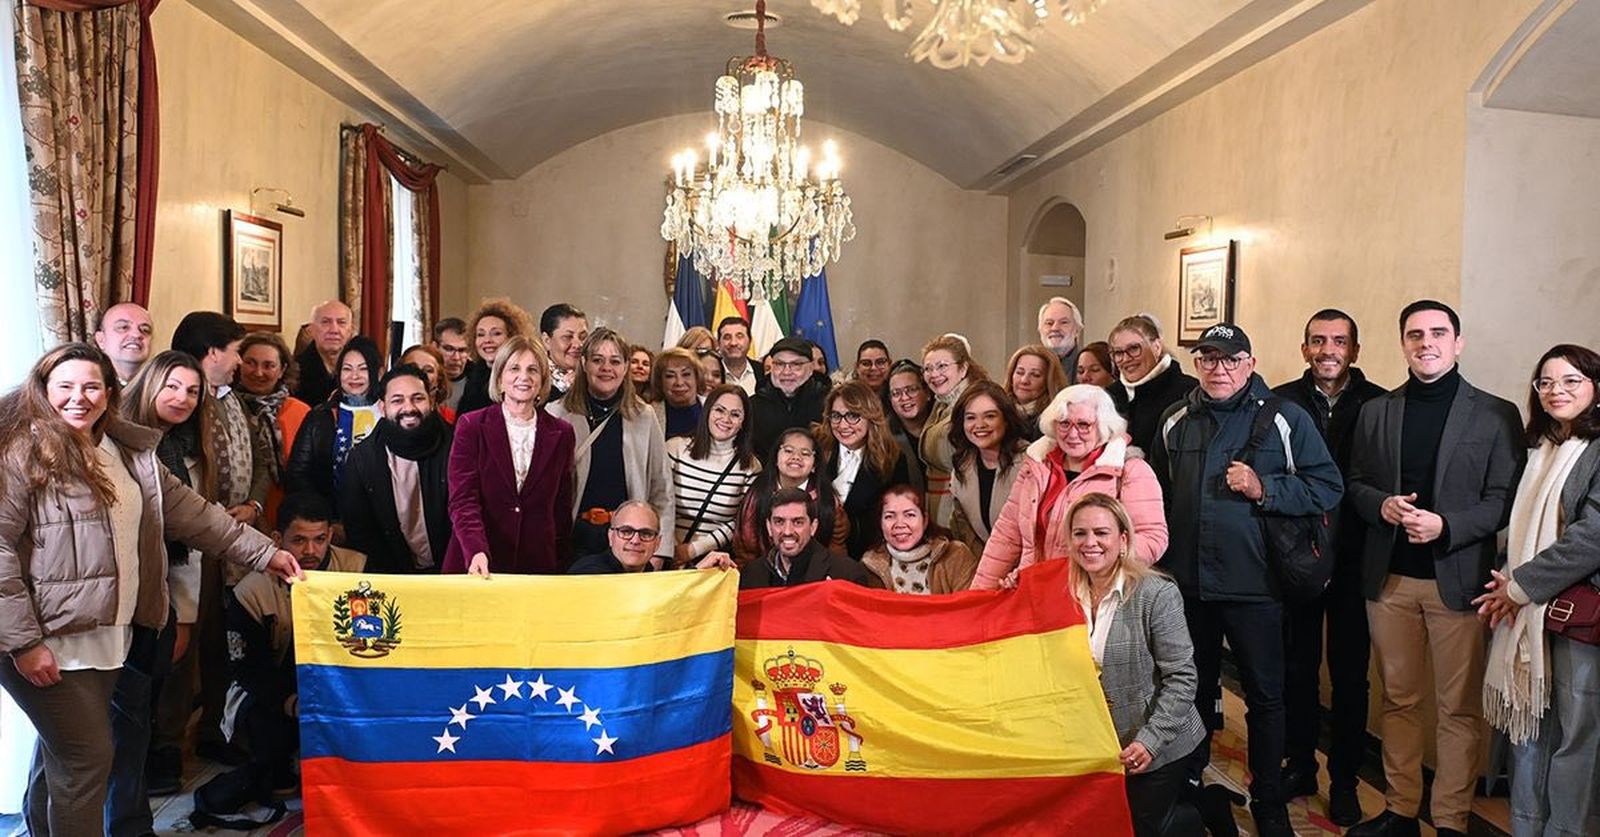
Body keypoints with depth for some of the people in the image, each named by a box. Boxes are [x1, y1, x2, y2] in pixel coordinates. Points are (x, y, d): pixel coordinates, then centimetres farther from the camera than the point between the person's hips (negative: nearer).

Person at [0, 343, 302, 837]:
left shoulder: (129, 451, 11)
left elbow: (189, 511, 12)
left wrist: (263, 552, 7)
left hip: (109, 635, 6)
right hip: (50, 642, -6)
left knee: (61, 754, 18)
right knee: (88, 756, -3)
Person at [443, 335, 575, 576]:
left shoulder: (561, 434, 5)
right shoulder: (471, 426, -1)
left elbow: (562, 507, 8)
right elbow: (463, 500, -8)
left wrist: (560, 564, 3)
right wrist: (477, 552, -23)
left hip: (538, 565, 2)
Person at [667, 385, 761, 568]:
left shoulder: (750, 467, 3)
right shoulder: (675, 448, 2)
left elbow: (740, 523, 3)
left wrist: (693, 549, -3)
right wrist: (673, 551, -5)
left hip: (714, 559, 0)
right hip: (670, 556, 0)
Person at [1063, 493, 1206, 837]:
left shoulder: (1157, 594, -21)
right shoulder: (1068, 594, -4)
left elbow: (1181, 677, -20)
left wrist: (1150, 740, -26)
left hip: (1154, 747, -5)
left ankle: (1210, 807, 32)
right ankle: (1180, 795, 38)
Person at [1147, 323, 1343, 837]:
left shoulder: (1285, 418, -4)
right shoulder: (1176, 421, 8)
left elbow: (1328, 487, -5)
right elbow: (1157, 492, 18)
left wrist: (1264, 490, -18)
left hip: (1253, 583, -3)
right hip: (1186, 582, 3)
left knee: (1265, 696, 8)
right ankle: (1186, 782, 33)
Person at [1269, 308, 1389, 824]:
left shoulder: (1379, 405, -2)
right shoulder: (1280, 402, -1)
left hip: (1353, 562, 0)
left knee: (1350, 674, 9)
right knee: (1297, 666, 12)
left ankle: (1344, 780, 24)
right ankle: (1300, 766, 28)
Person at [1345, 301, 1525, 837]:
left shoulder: (1497, 416, 1)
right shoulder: (1376, 412, 10)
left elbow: (1505, 499, -4)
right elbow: (1355, 486, 11)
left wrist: (1446, 527, -18)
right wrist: (1383, 506, -10)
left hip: (1458, 579, -3)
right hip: (1389, 578, 3)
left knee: (1459, 708, 4)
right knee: (1398, 700, 12)